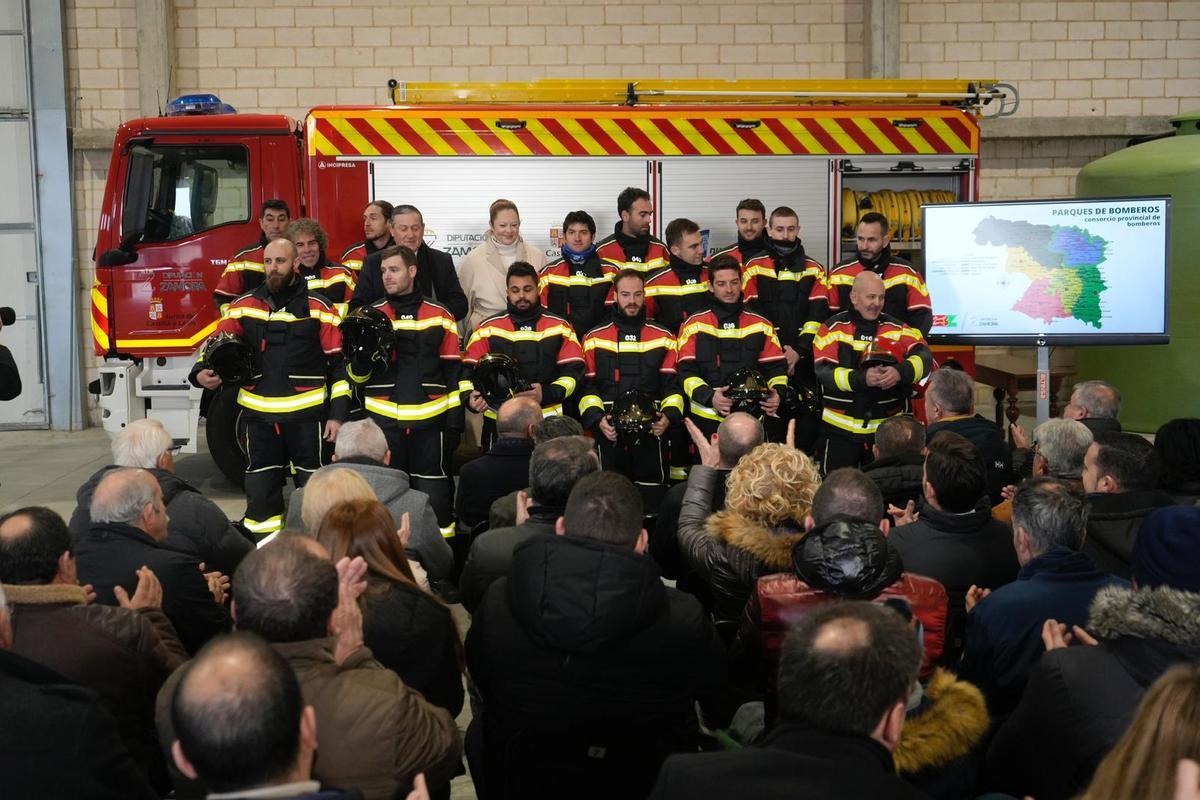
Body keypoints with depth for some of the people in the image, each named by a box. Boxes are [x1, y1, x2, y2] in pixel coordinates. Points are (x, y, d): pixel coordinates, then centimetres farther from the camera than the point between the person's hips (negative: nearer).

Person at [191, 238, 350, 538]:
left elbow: (339, 364, -1)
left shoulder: (318, 308, -1)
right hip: (259, 416, 3)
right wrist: (201, 373, -11)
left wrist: (338, 414, -7)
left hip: (307, 415, -2)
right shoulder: (244, 306, 6)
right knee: (261, 493, 8)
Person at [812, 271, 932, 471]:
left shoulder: (896, 328, 6)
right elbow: (823, 371, -15)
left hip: (887, 429, 3)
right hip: (840, 429, -3)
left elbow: (924, 357, -8)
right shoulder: (833, 328, -3)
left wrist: (900, 372, -29)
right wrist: (862, 378, -30)